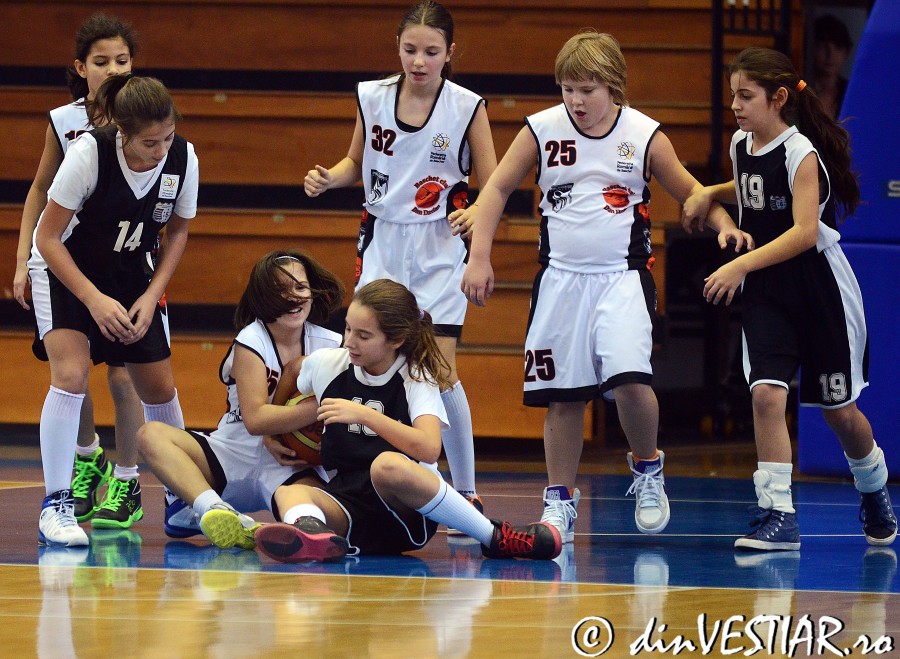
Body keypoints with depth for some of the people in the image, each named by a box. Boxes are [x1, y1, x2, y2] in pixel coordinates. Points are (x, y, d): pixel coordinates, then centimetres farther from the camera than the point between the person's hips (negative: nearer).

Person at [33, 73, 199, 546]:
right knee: (70, 374, -23)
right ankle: (56, 505, -18)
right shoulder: (89, 153, -30)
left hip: (130, 275, 4)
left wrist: (152, 296, -9)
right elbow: (48, 238, -21)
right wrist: (95, 300, -27)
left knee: (159, 388, 6)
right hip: (66, 270, -4)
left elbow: (177, 232, 2)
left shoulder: (183, 159, -18)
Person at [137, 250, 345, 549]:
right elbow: (255, 418, -21)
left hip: (288, 468, 0)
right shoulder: (251, 342, -8)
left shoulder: (331, 346, 0)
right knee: (152, 435, -24)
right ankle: (214, 511, -44)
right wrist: (320, 409, -33)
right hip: (232, 460, 0)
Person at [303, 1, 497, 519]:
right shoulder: (372, 97, 0)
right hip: (382, 244, 3)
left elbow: (492, 187, -3)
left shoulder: (467, 107, -8)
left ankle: (466, 491, 0)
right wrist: (327, 179, -4)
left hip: (440, 248, -3)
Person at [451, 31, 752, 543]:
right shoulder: (542, 131, -2)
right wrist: (479, 257, 0)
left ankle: (647, 467, 7)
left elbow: (689, 190, 8)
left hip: (622, 279, -2)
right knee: (563, 396, 5)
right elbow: (497, 189, 7)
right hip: (561, 279, 2)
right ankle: (560, 503, 20)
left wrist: (724, 224, -10)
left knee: (630, 379, -21)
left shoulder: (643, 136, -4)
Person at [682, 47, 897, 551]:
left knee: (838, 409, 9)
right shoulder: (742, 145, 3)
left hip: (820, 292, -5)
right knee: (767, 394, -15)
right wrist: (710, 194, 8)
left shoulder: (801, 153, -19)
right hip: (765, 295, 5)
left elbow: (804, 231, -28)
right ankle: (779, 515, -14)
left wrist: (741, 265, -35)